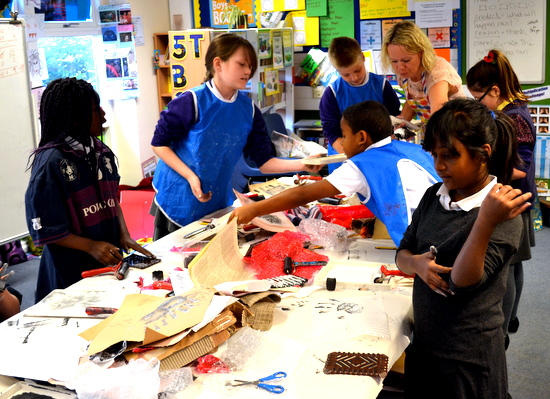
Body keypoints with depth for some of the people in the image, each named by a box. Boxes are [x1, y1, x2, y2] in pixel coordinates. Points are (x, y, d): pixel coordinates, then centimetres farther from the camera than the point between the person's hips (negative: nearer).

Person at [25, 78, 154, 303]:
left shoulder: (101, 152, 3)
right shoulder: (51, 162, -18)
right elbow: (43, 228, -16)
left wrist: (124, 236, -3)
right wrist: (90, 246, -22)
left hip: (110, 261, 7)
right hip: (72, 270, -7)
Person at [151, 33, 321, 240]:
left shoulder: (248, 109, -1)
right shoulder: (192, 101, -16)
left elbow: (264, 161, -1)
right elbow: (159, 143, -11)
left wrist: (301, 164, -16)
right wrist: (190, 177, -20)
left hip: (219, 202, 4)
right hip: (179, 202, -4)